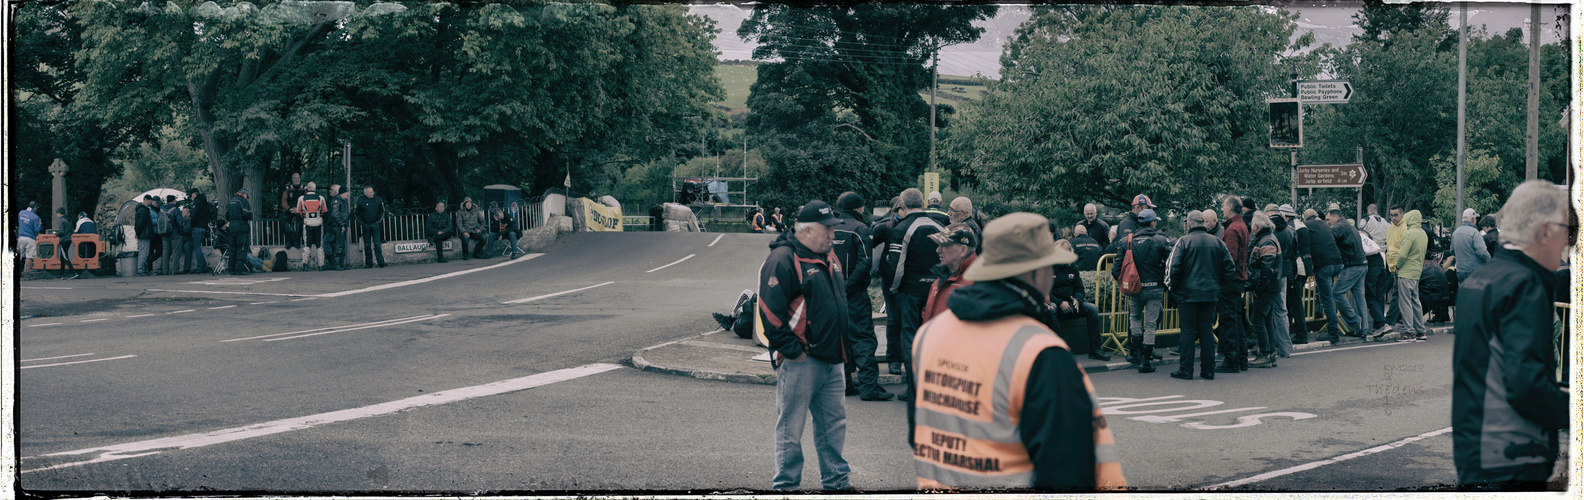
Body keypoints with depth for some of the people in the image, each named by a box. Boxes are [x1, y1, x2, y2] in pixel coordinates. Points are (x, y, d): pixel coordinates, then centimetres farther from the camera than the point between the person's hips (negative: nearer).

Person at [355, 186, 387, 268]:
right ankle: (368, 263, 8)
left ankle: (381, 261, -12)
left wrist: (379, 220, 5)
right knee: (367, 244, 4)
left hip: (375, 224, 0)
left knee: (377, 243, -9)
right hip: (365, 225, 0)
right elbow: (355, 213, 9)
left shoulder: (378, 199, 4)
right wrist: (361, 222, 1)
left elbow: (382, 211, 15)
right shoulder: (360, 200, 1)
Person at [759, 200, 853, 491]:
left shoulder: (829, 258, 15)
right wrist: (791, 349, -18)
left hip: (831, 359, 9)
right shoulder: (783, 259, -14)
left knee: (833, 424, 16)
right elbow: (771, 310, -19)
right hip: (800, 360, -9)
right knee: (790, 428, 1)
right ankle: (786, 485, 11)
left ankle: (836, 481, 27)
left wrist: (846, 331, 18)